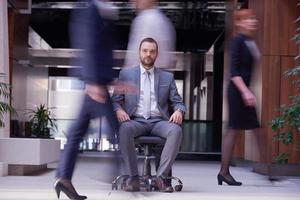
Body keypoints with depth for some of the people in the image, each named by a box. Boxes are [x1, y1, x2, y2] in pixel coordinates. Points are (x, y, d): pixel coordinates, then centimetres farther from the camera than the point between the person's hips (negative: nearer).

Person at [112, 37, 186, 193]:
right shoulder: (125, 74, 14)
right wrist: (118, 110, -13)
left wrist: (178, 111, -11)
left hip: (158, 122, 1)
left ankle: (161, 177, -27)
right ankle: (133, 178, -27)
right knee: (124, 129, -37)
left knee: (176, 130, -32)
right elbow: (115, 100, 10)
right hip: (136, 121, -1)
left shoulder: (167, 77, 16)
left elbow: (177, 102, 13)